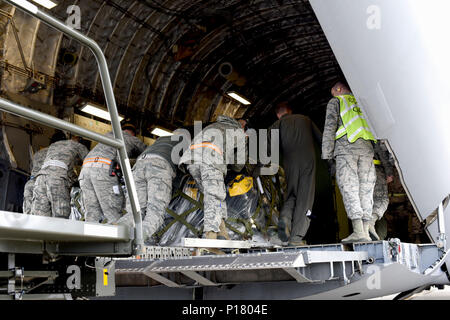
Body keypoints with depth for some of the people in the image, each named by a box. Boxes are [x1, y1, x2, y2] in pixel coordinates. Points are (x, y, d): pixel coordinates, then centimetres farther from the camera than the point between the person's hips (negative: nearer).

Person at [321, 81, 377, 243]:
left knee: (349, 188, -8)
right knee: (365, 189, 2)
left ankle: (358, 231, -18)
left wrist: (327, 156, 1)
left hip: (346, 146, -4)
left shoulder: (335, 102, 15)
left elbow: (329, 129, 3)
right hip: (367, 146, 4)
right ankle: (365, 232, -3)